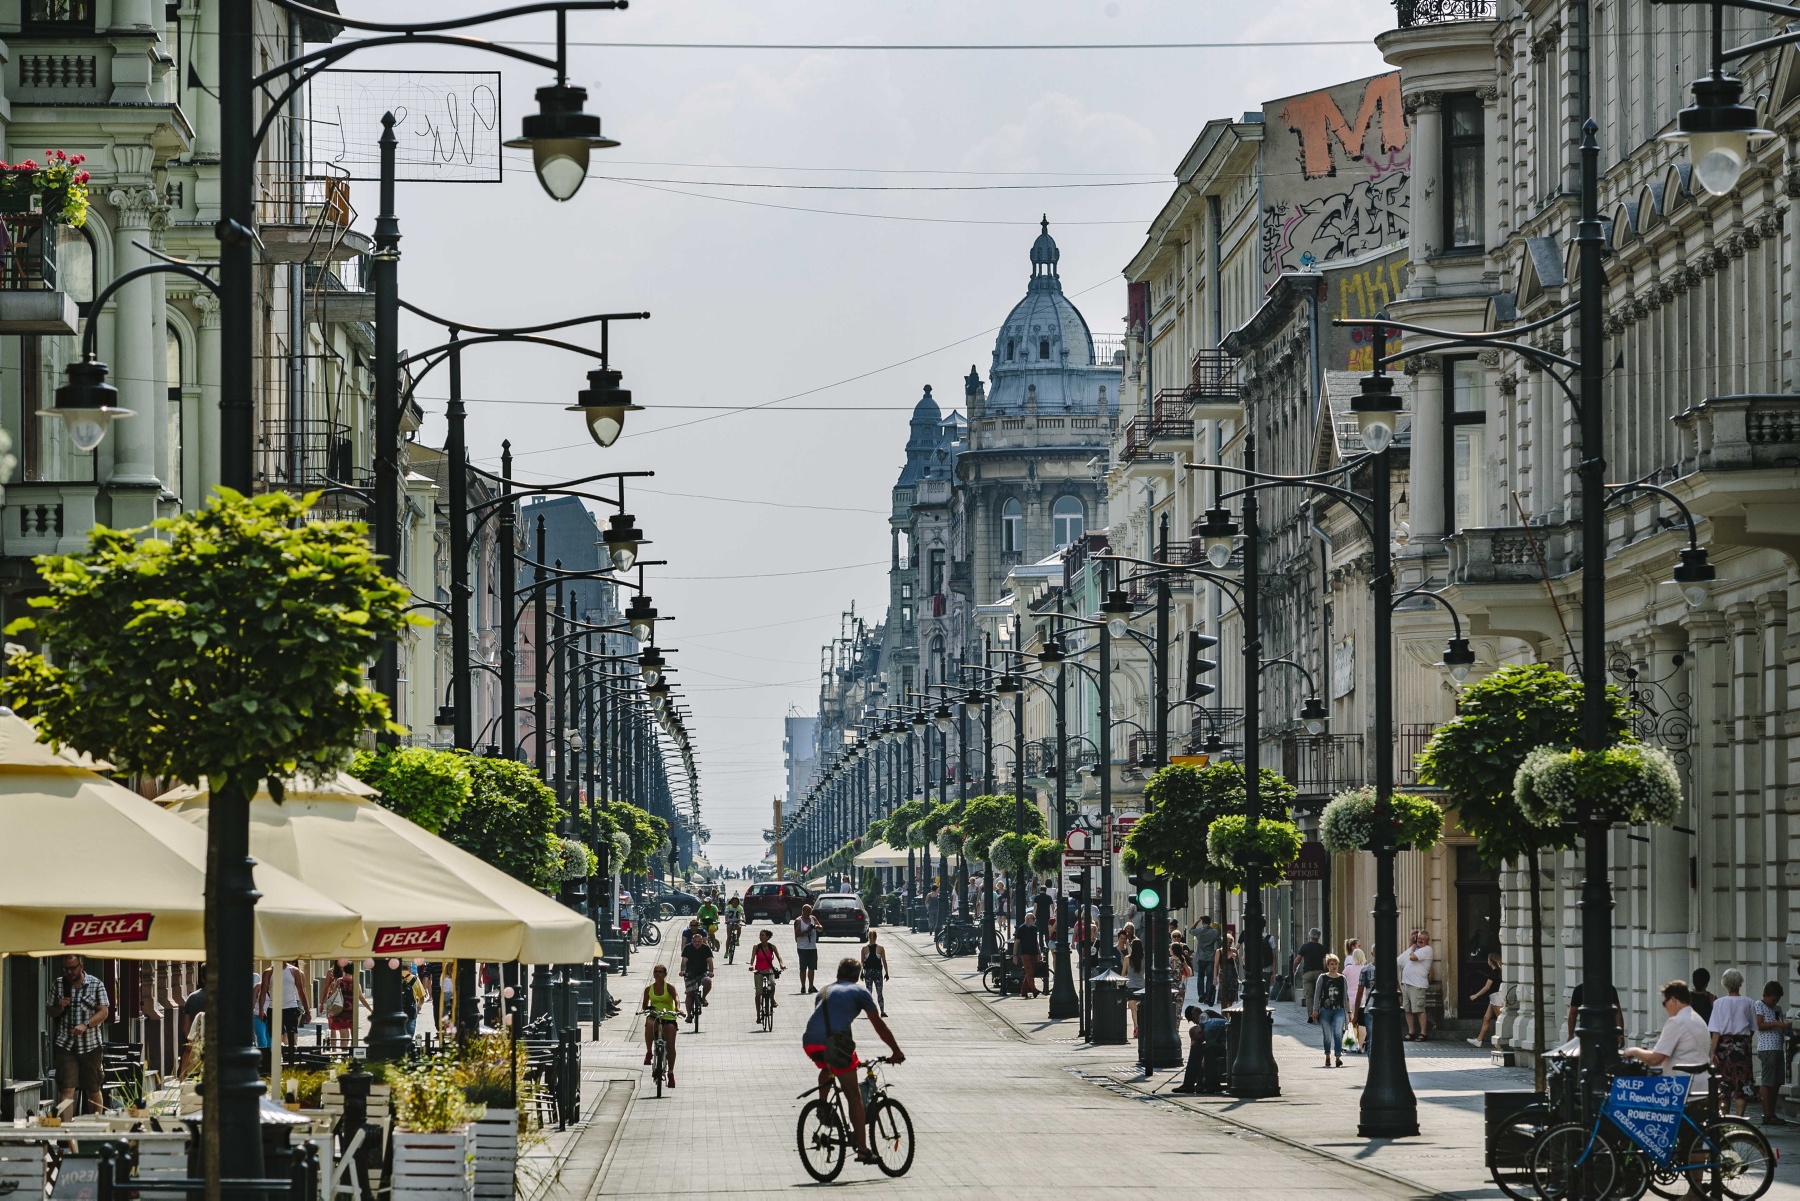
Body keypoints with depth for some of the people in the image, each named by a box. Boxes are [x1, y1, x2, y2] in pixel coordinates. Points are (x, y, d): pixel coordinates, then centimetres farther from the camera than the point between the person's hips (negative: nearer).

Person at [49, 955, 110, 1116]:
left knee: (94, 1090, 7)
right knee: (67, 1090, -11)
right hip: (66, 1044, 1)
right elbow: (50, 1011, 15)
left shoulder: (95, 984, 1)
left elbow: (104, 1012, -5)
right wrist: (60, 1008, -9)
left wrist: (85, 1024, -20)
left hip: (91, 1044, -1)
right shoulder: (59, 984, 8)